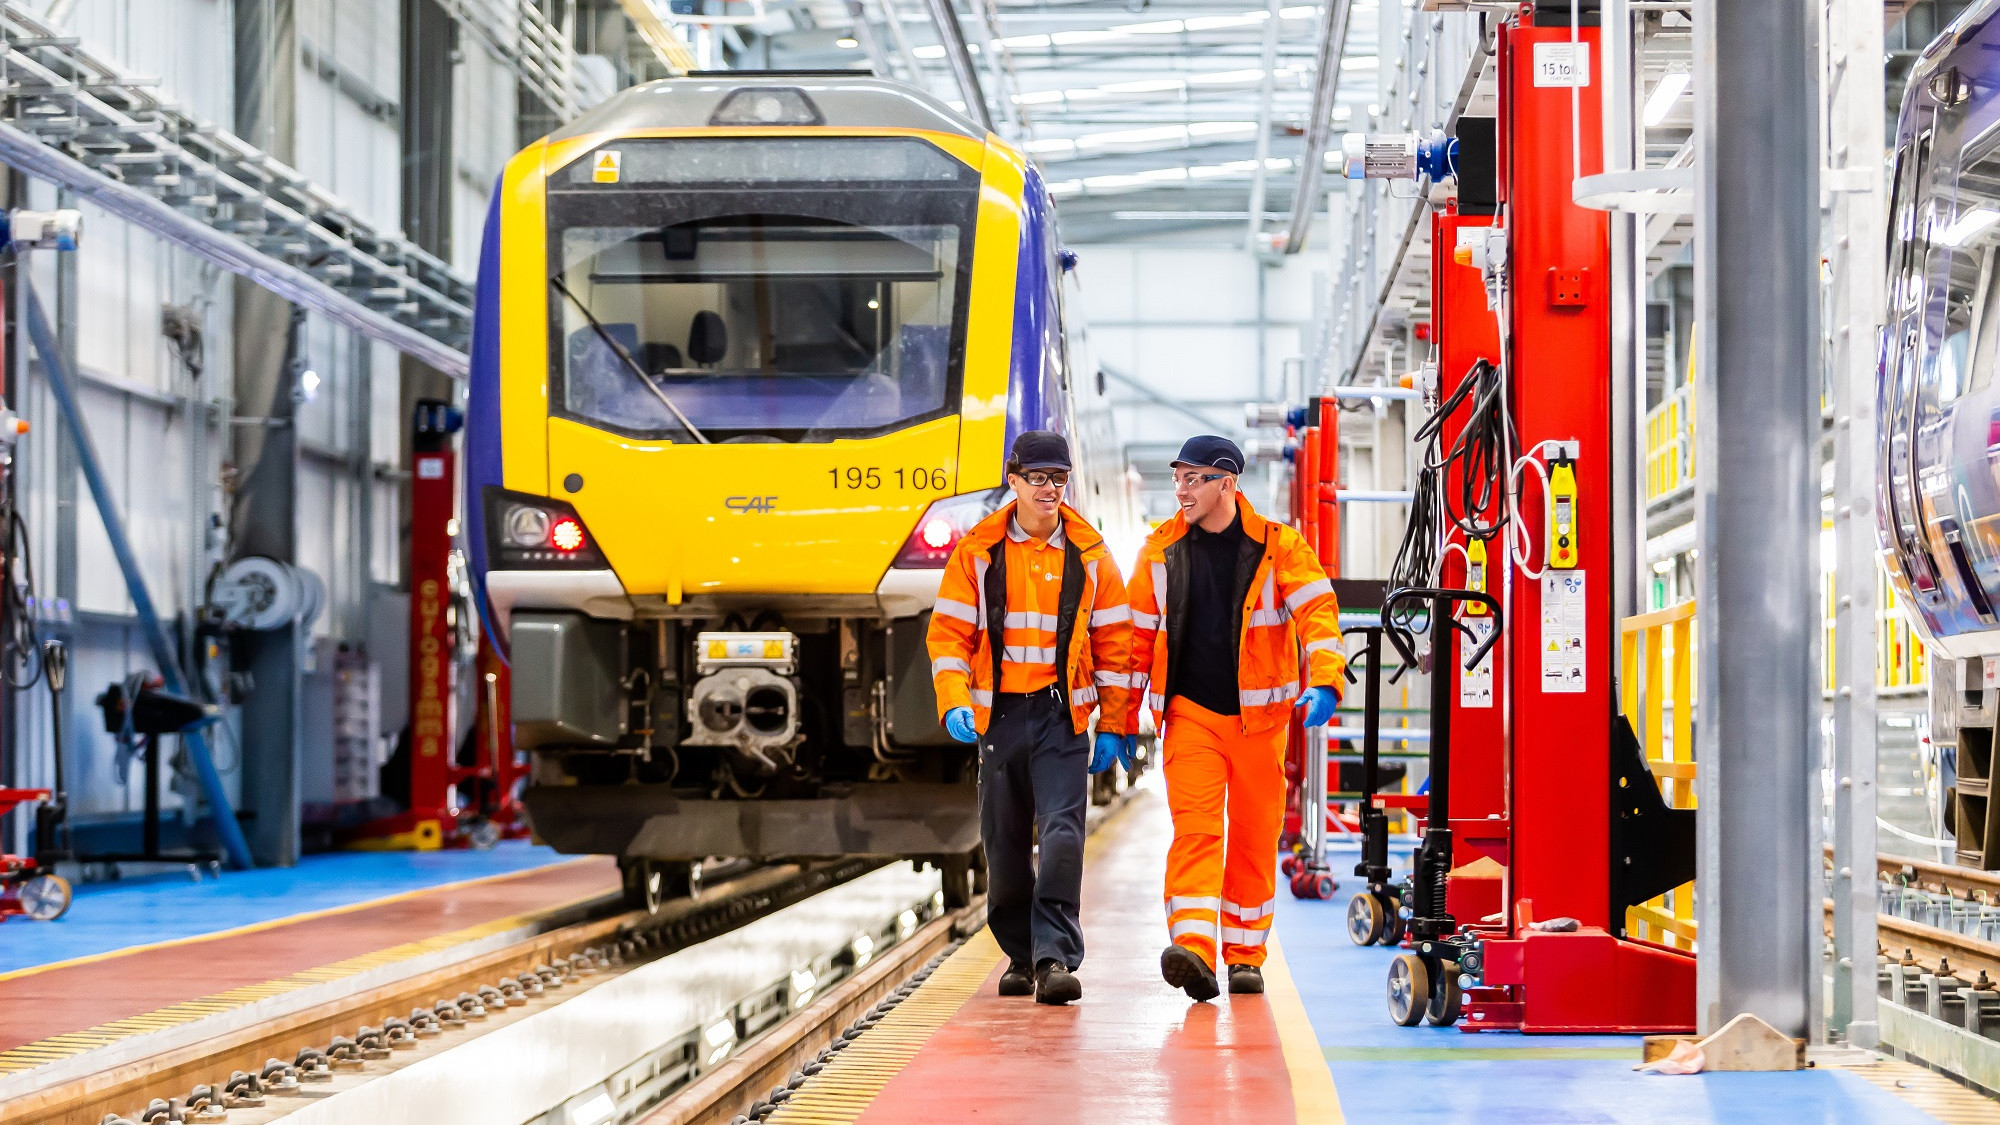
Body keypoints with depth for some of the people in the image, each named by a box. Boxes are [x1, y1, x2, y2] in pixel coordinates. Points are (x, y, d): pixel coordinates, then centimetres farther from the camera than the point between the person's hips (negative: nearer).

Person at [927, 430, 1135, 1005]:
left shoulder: (1089, 554, 4)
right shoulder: (977, 552, 4)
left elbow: (1113, 642, 6)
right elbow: (948, 632, 3)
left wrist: (1113, 725, 2)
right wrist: (955, 703, -11)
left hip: (1062, 717, -2)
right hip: (999, 714, 2)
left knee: (1062, 834, -16)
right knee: (1006, 845, 9)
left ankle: (1056, 957, -17)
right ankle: (1022, 955, 24)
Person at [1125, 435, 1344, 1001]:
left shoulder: (1277, 546, -2)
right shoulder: (1160, 551, 6)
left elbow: (1317, 610, -9)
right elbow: (1138, 631, 12)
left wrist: (1324, 681, -25)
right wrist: (1125, 713, 10)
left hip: (1258, 716, 0)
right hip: (1189, 714, 0)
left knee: (1255, 837, 6)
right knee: (1194, 828, -15)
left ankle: (1245, 956, 18)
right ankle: (1193, 948, -28)